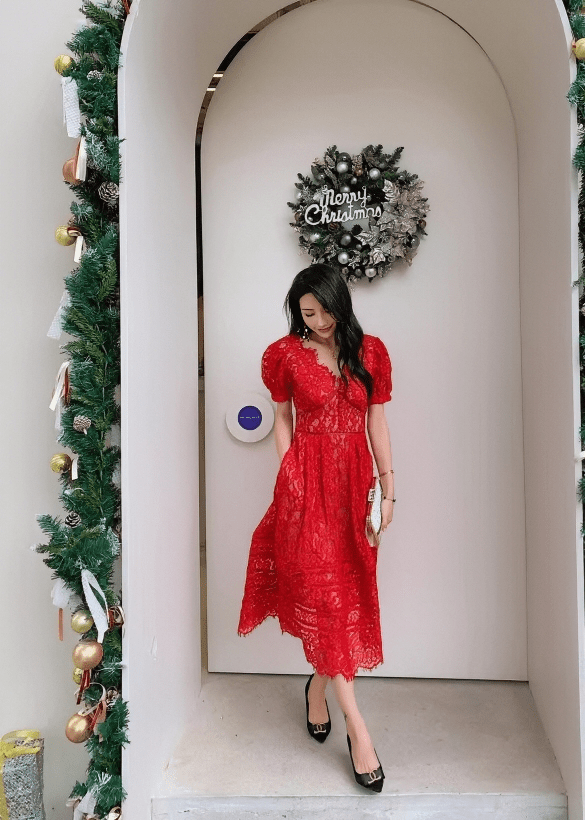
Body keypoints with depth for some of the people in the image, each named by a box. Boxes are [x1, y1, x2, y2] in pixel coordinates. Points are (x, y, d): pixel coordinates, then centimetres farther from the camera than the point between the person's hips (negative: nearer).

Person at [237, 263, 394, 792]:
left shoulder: (370, 352, 5)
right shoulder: (287, 355, 0)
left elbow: (377, 421, 7)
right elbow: (282, 418, 8)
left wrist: (388, 487, 5)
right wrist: (287, 477, -1)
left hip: (354, 479, 3)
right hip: (308, 480, -3)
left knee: (348, 589, 8)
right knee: (323, 593, -5)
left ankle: (318, 686, 33)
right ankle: (357, 726, 5)